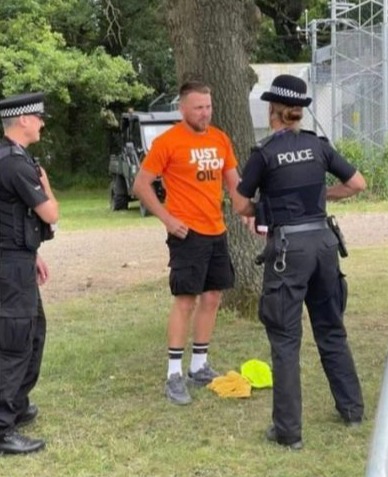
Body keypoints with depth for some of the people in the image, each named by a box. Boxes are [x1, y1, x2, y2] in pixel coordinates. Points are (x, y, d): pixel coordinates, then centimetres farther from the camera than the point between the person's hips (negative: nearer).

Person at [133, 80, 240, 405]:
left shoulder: (220, 139, 8)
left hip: (217, 231, 7)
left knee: (212, 297, 10)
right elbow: (141, 185, -6)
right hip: (188, 233, -7)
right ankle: (174, 374, -1)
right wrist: (167, 219, -13)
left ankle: (199, 366, 22)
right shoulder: (168, 142, -10)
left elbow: (233, 181, 16)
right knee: (186, 300, -7)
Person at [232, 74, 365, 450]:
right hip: (323, 241, 5)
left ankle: (288, 429, 3)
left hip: (288, 246, -5)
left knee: (285, 337, 1)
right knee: (331, 328, 19)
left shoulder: (265, 153, -8)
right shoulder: (318, 145, 5)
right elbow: (358, 184, 10)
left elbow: (240, 206, -2)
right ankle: (352, 408, 29)